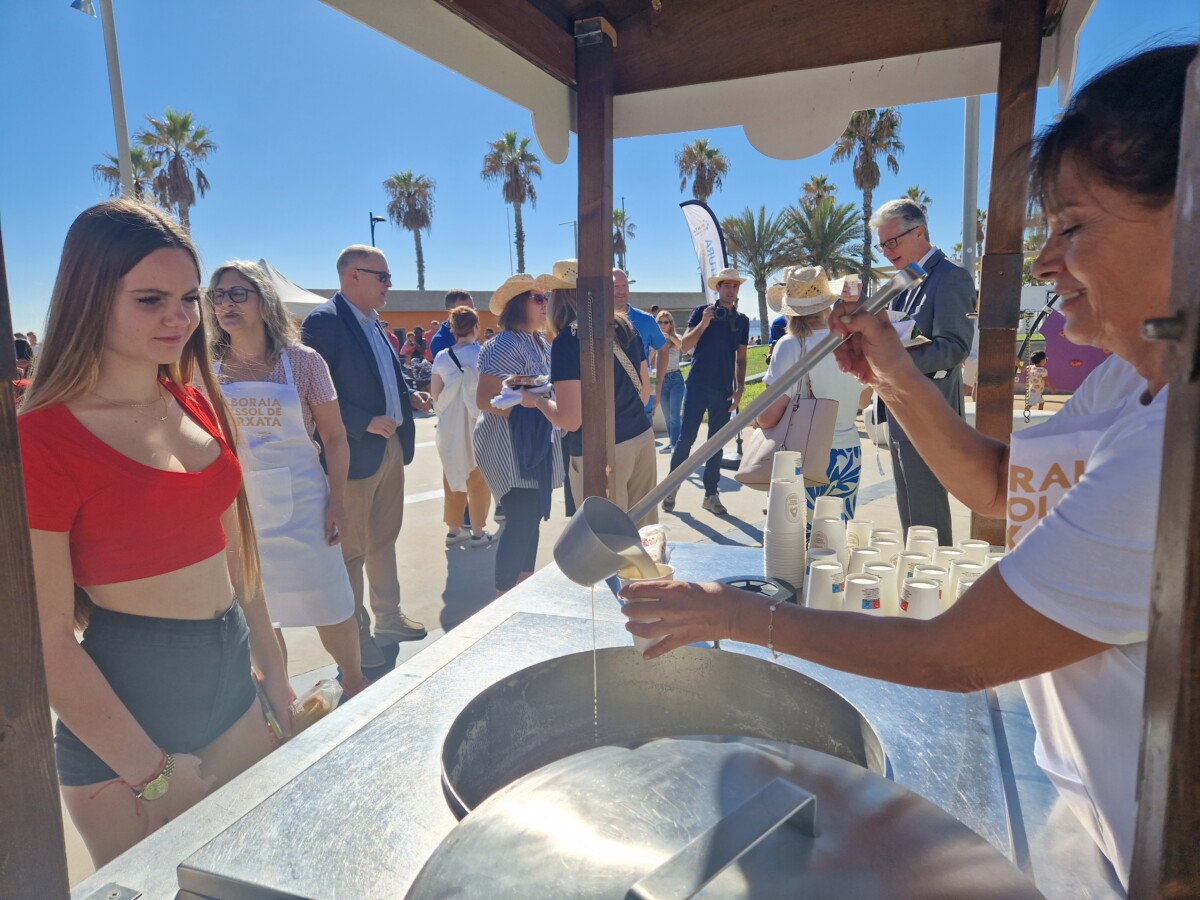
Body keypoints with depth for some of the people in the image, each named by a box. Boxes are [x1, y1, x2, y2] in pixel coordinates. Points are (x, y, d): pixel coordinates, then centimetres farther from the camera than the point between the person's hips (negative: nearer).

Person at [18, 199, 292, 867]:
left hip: (230, 683, 6)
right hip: (127, 700, -6)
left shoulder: (198, 406, 2)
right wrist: (152, 772, -13)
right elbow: (48, 638, -17)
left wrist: (274, 673, 12)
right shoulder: (43, 438, -18)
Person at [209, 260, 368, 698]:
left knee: (328, 604, 7)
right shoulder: (208, 369, 0)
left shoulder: (302, 361, -7)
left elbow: (335, 436, -3)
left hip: (301, 502, -2)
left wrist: (337, 501, -8)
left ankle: (354, 681, 33)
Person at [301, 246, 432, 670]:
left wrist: (409, 395, 6)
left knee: (384, 539, 19)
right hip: (355, 454, -8)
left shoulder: (374, 323, 13)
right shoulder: (323, 321, -14)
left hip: (391, 446, 9)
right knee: (351, 549, 5)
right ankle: (355, 636, 18)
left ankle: (388, 617, 34)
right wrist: (366, 423, -23)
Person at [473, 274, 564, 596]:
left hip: (537, 445, 9)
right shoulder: (503, 346, -15)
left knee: (531, 517, 15)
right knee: (520, 520, -6)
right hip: (512, 448, -9)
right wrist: (532, 404, -23)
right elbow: (484, 400, -21)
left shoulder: (541, 344, 12)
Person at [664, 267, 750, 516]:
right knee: (686, 438, -5)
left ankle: (711, 495, 15)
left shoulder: (742, 321, 11)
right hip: (698, 385, -3)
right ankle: (672, 486, 10)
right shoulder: (702, 311, 1)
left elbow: (741, 358, 13)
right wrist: (703, 324, -19)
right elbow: (685, 345, -6)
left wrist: (740, 388, 3)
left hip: (724, 390, 3)